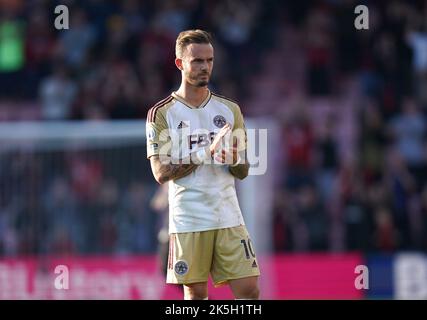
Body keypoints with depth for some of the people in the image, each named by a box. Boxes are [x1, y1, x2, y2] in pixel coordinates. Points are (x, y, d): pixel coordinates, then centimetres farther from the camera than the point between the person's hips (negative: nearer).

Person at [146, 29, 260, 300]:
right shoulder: (161, 114, -1)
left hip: (229, 216, 3)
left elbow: (243, 172, 12)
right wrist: (208, 152, -17)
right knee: (196, 294, 2)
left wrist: (234, 159, -13)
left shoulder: (230, 110, 11)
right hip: (188, 219, -3)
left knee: (249, 289, -5)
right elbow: (161, 173, -9)